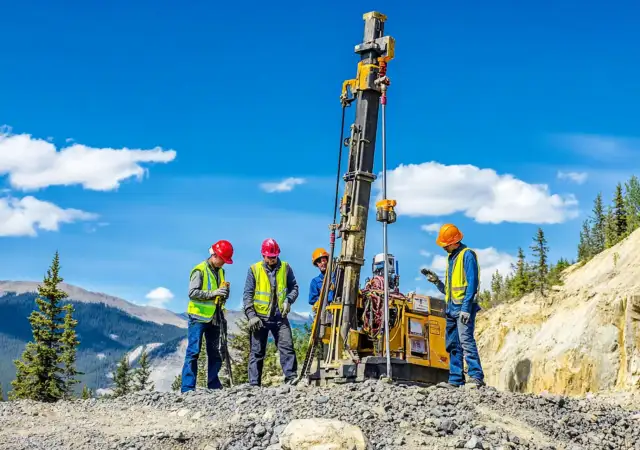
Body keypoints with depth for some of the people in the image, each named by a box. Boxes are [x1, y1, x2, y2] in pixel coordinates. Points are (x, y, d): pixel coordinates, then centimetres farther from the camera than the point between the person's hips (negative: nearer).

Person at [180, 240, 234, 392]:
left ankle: (214, 386, 18)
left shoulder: (220, 271, 14)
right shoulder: (199, 270, -9)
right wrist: (213, 293, -24)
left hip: (214, 318, 7)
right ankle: (187, 388, -6)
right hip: (199, 317, -7)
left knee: (215, 353, 10)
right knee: (193, 352, -7)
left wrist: (224, 294, -1)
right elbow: (193, 292, -17)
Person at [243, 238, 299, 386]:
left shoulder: (285, 268, 6)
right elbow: (247, 294, 0)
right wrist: (251, 315, -9)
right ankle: (254, 383, 7)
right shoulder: (254, 269, 1)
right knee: (257, 352, 3)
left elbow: (294, 287, 12)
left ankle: (291, 378, -4)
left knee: (287, 347, -8)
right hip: (260, 317, -1)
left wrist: (288, 300, -9)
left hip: (280, 317, 1)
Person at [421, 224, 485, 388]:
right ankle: (455, 380, 9)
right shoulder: (451, 258, 20)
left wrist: (466, 308, -22)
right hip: (451, 307, 9)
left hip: (464, 306, -9)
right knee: (452, 345, 7)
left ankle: (476, 377, -22)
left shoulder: (467, 255, -6)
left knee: (466, 340, -18)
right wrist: (436, 281, 6)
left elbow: (472, 283, -15)